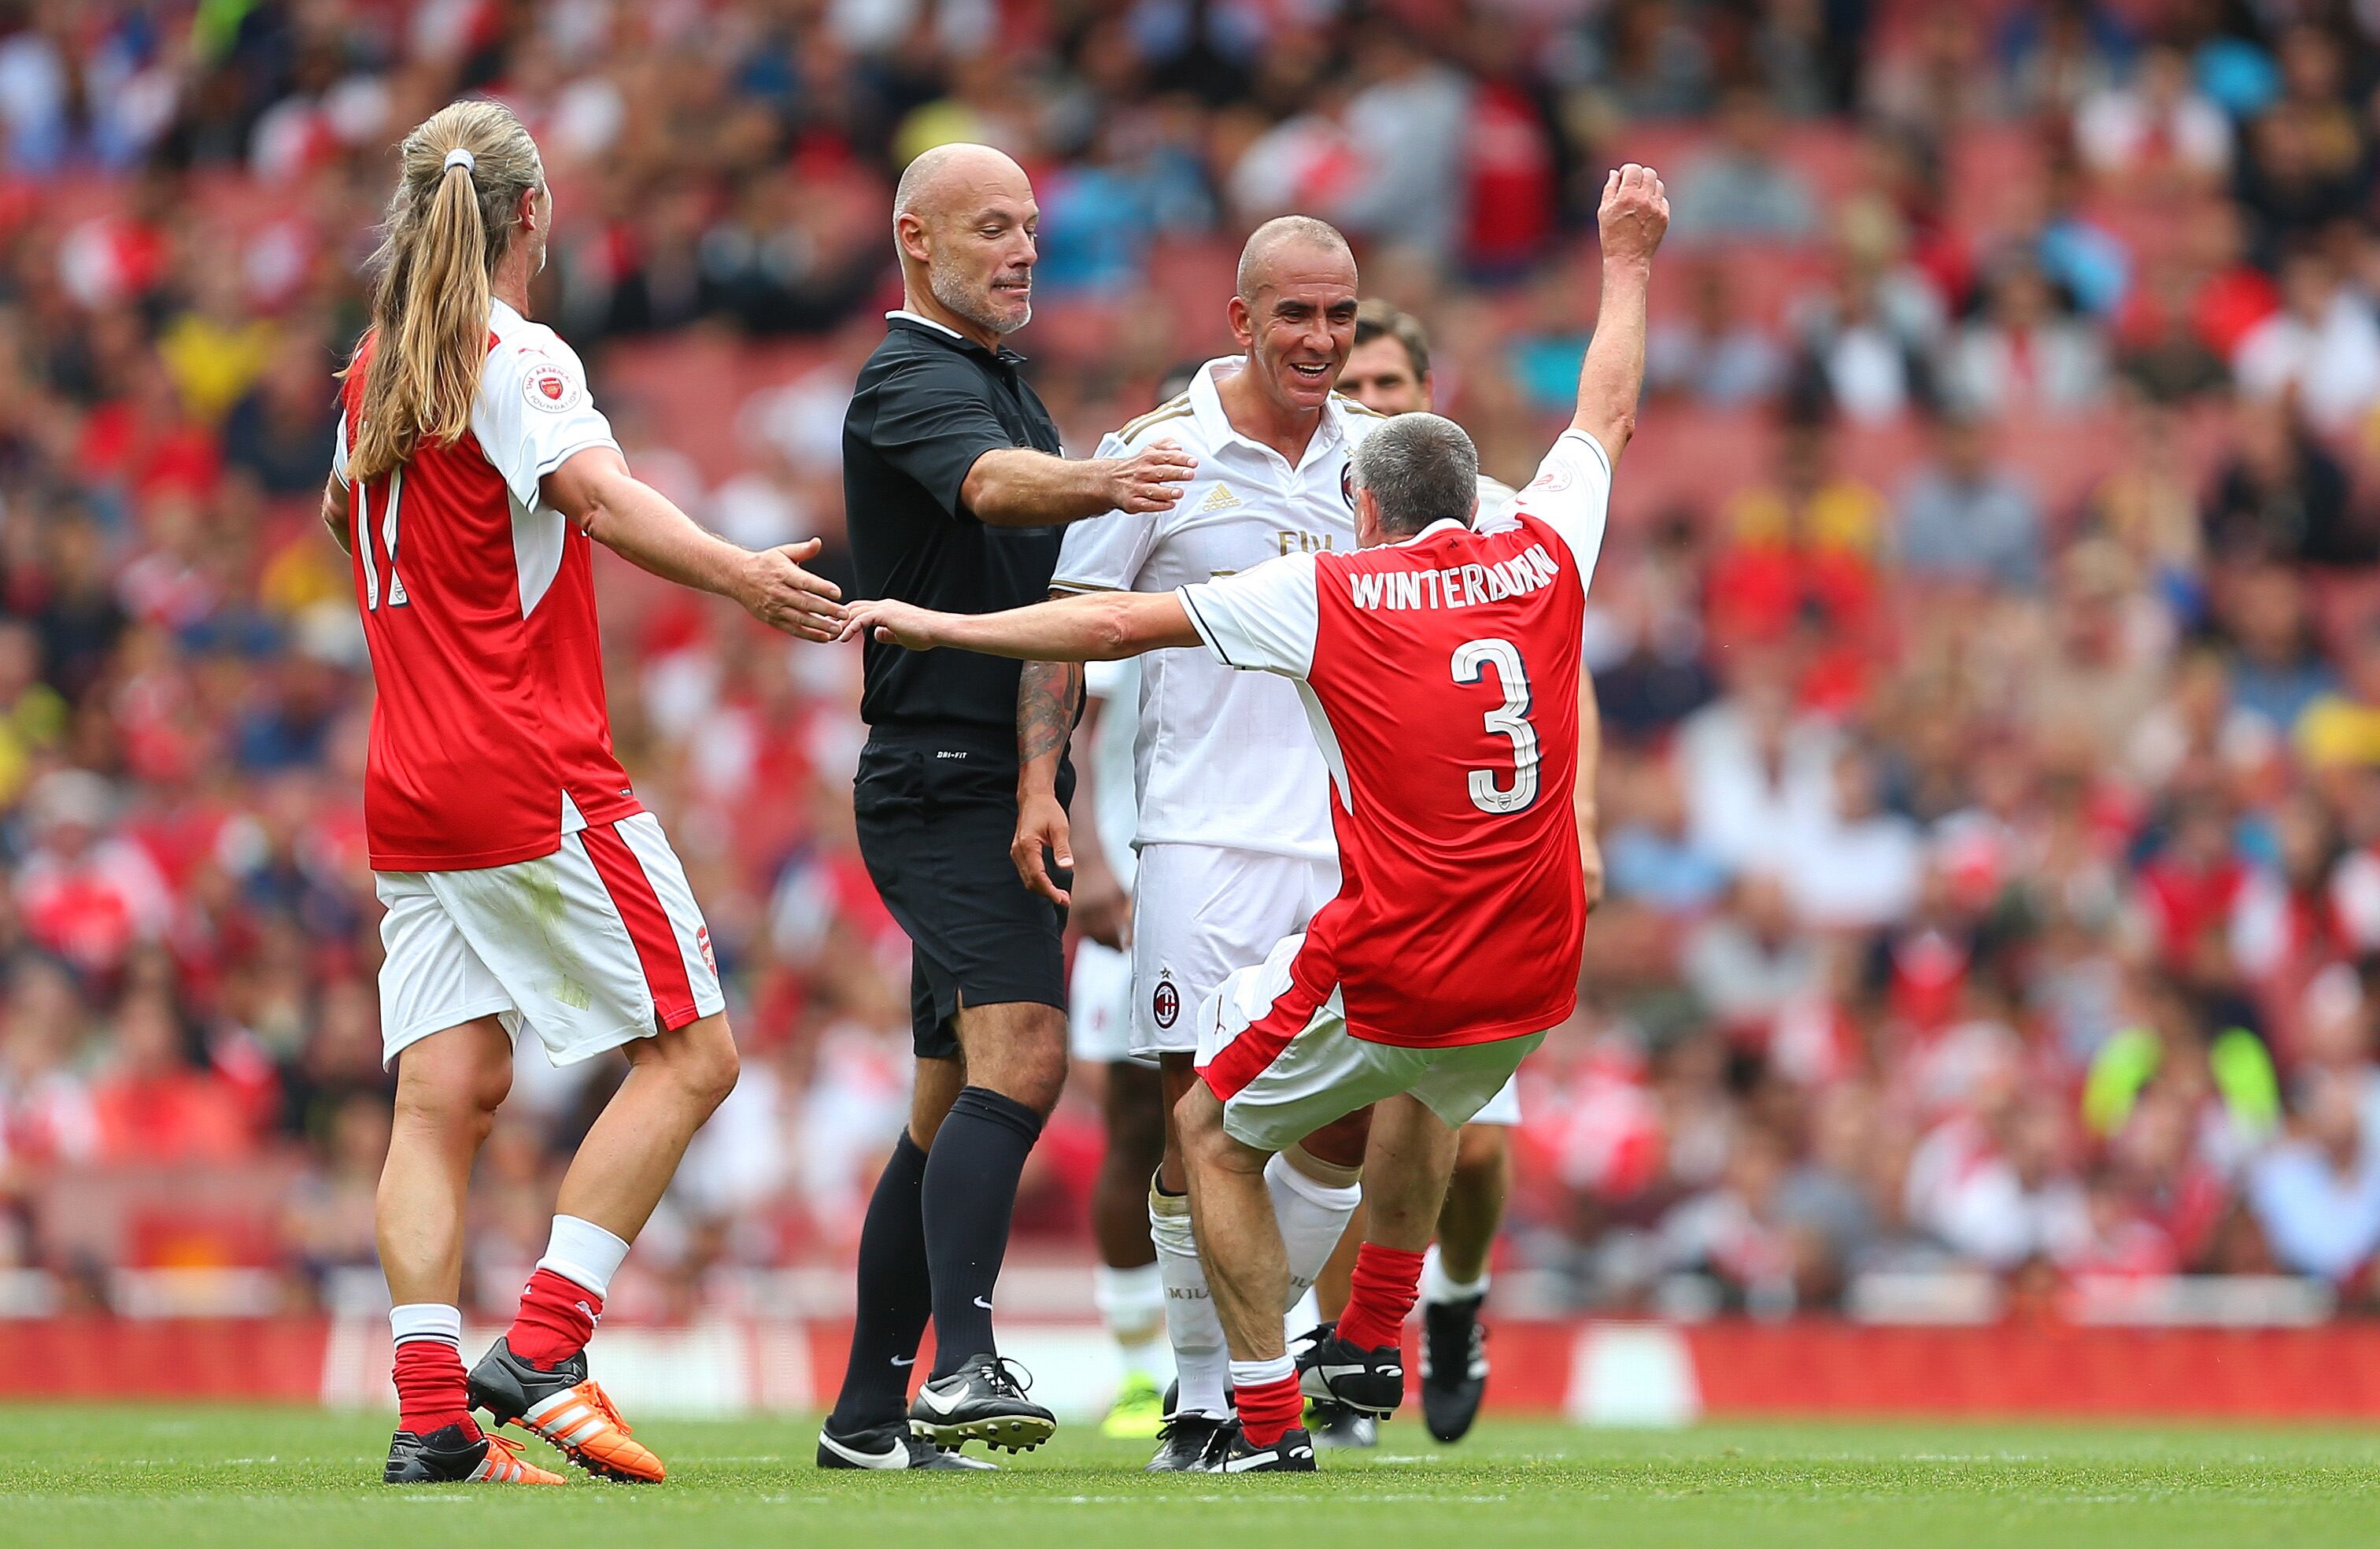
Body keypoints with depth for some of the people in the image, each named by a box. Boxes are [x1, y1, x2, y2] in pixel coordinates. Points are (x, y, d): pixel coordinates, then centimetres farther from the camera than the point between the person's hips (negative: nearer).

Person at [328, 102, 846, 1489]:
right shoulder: (519, 359, -9)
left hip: (410, 789, 8)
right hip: (540, 783, -8)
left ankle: (431, 1412, -7)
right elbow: (600, 494, -28)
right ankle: (542, 1349, -10)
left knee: (448, 1094, 3)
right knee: (693, 1050, -1)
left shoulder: (375, 371, 14)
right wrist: (737, 575, -41)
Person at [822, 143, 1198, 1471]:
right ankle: (964, 1364, -35)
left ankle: (869, 1412, 13)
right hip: (944, 777, -10)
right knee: (1019, 1056, -25)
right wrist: (1101, 481, -53)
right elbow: (991, 483, -33)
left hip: (1001, 783, 10)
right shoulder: (915, 382, -11)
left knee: (957, 1108, 10)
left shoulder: (1003, 382, 21)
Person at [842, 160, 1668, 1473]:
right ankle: (1372, 1346, 39)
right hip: (1529, 980, 5)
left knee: (1213, 1132, 15)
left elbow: (1121, 623, -2)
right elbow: (1606, 420, 24)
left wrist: (941, 625, 7)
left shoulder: (1330, 594, -4)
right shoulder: (1540, 559, 5)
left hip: (1386, 971, -5)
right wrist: (1627, 263, 38)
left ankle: (1267, 1417, 6)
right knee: (1423, 1092, 38)